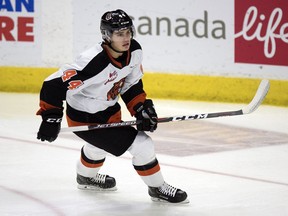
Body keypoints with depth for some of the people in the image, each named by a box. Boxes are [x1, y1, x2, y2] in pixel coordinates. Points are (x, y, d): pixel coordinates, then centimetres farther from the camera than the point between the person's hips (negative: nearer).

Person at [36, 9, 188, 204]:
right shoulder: (93, 63, -37)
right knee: (142, 146, -12)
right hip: (84, 118, -9)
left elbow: (131, 84, 1)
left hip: (108, 110, 9)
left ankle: (86, 177, 70)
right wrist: (51, 118, -34)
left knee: (99, 145, 39)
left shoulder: (134, 51, -15)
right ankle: (157, 188, 11)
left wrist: (141, 108, -9)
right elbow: (55, 84, -34)